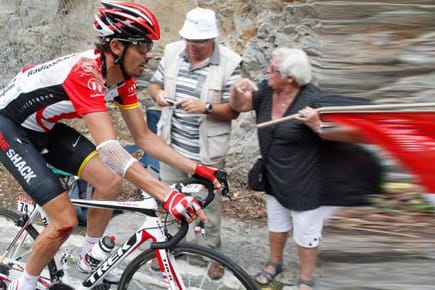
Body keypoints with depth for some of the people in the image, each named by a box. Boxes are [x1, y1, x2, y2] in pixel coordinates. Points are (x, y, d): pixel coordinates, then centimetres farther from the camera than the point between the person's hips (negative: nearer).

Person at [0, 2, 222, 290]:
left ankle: (88, 259, 23)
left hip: (45, 127, 8)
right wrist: (167, 195, -52)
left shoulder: (123, 79, -8)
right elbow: (109, 148, -44)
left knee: (111, 181, 0)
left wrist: (196, 168, -12)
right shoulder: (84, 73, -35)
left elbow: (144, 137, -4)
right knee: (66, 221, -14)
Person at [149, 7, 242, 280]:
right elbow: (155, 84, 10)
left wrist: (205, 107, -28)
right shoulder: (172, 51, -1)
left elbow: (234, 111, -11)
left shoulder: (230, 63, -14)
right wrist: (159, 95, -13)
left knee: (208, 204, 11)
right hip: (172, 146, 4)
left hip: (206, 152, -4)